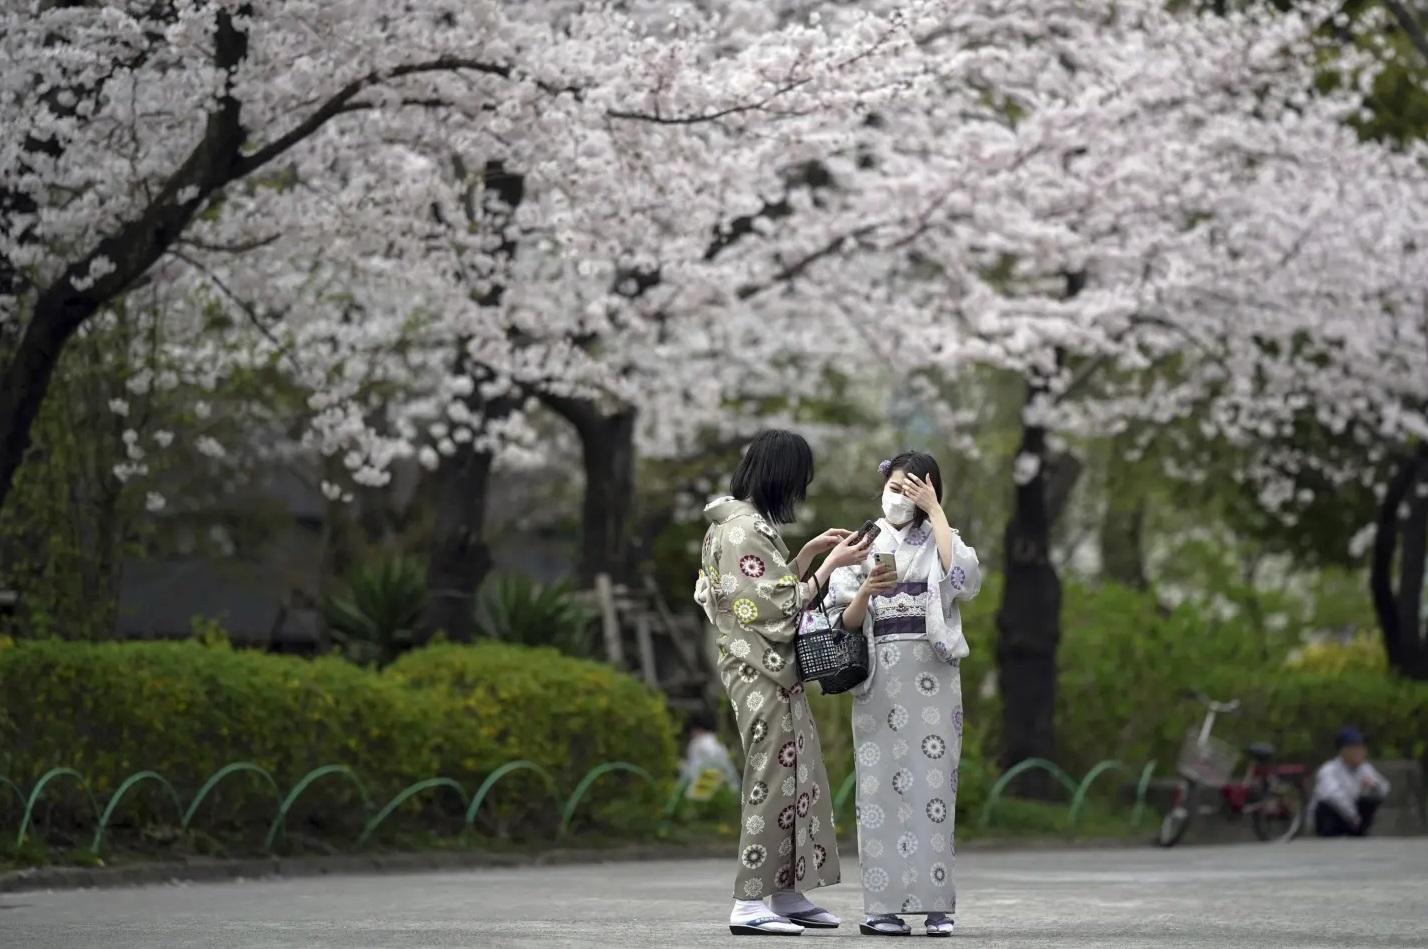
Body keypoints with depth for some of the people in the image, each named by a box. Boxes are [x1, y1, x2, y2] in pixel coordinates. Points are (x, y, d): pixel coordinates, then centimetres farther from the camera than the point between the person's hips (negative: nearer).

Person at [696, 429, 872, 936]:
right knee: (771, 779, -7)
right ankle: (750, 904, -5)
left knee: (797, 777, 13)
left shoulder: (746, 524, 13)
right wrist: (831, 564, -13)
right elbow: (782, 607, -18)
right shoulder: (747, 530, -18)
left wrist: (810, 551, 15)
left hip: (770, 671, 10)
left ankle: (787, 894, 17)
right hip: (762, 671, -10)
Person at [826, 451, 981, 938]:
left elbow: (962, 574, -12)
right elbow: (846, 622, 2)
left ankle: (934, 902, -3)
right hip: (880, 676, 0)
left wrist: (935, 510, -8)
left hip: (932, 675, 0)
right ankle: (883, 905, -6)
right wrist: (867, 590, -18)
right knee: (882, 783, -5)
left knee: (932, 781, -5)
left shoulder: (938, 540, 11)